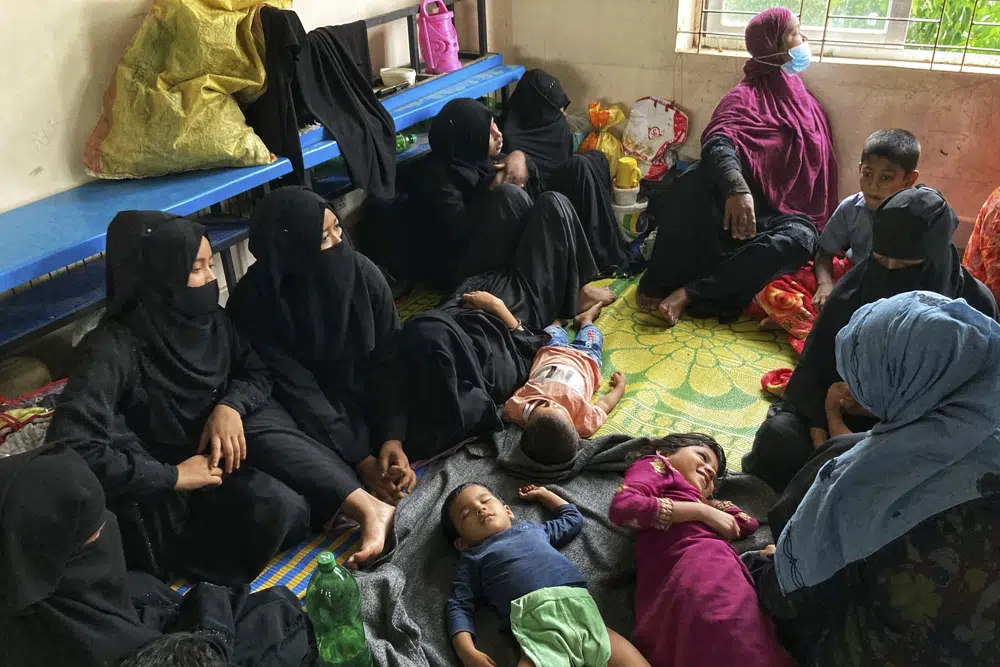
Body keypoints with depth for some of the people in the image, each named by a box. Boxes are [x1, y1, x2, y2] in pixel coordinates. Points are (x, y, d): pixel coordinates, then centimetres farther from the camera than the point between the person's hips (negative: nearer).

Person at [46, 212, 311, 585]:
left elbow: (258, 373, 6)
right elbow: (68, 448, -36)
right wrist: (173, 476, -31)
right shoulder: (113, 348, -27)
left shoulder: (210, 320, -6)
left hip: (215, 455, 5)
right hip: (155, 494, -5)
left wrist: (231, 405, -18)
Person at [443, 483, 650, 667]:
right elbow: (459, 606, 12)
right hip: (540, 632, -3)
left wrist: (543, 494, 55)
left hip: (584, 609, 3)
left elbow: (573, 518, 49)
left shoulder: (531, 527, 34)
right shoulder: (473, 558, 23)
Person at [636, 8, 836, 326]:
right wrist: (736, 187, -46)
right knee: (699, 179, -36)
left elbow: (821, 172, 21)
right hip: (736, 212, -4)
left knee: (801, 238, -32)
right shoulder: (745, 97, -4)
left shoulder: (808, 105, 16)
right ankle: (660, 285, -25)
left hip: (782, 218, 4)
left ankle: (688, 293, -35)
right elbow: (718, 144, -25)